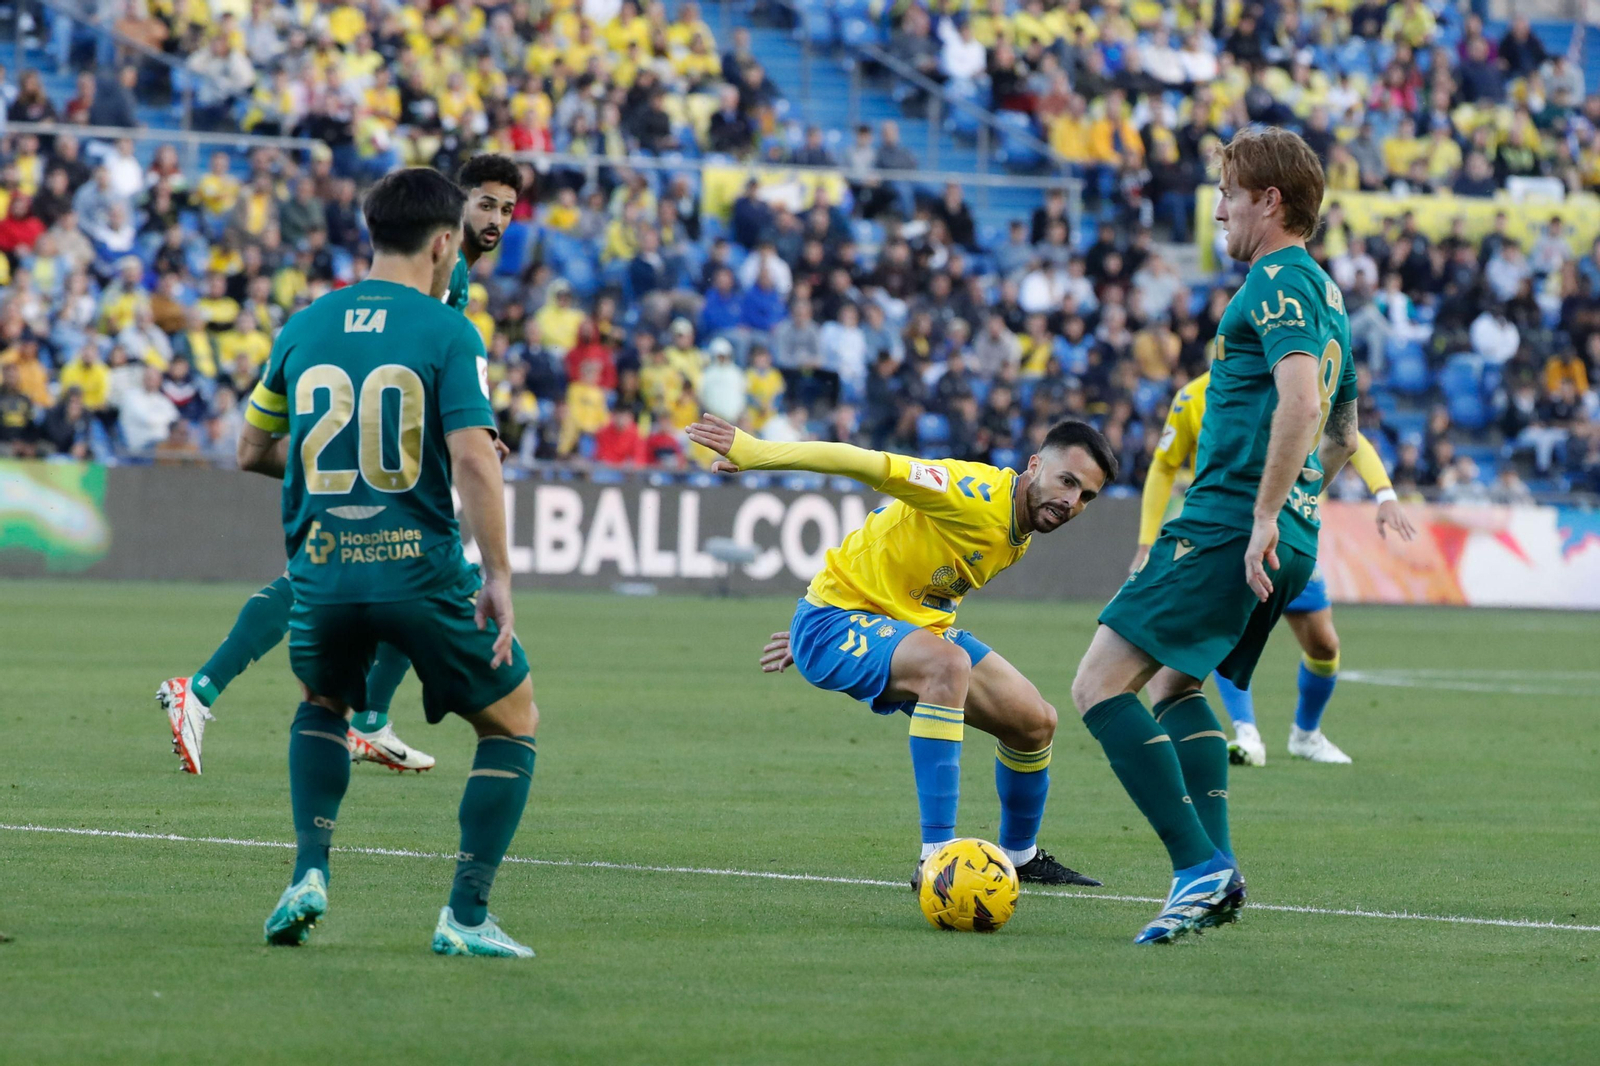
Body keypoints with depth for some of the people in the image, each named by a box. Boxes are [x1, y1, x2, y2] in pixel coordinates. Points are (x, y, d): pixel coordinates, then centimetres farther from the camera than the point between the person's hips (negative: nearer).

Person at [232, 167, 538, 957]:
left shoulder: (302, 329, 8)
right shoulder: (447, 333, -5)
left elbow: (252, 451, 18)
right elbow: (472, 462, -16)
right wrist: (498, 577, -12)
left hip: (323, 570, 4)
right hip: (421, 568, -4)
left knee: (321, 705, 33)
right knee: (513, 721, 15)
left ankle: (308, 873, 13)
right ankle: (466, 915, 4)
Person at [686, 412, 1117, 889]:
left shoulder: (1018, 540, 5)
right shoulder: (975, 492, -25)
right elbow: (865, 464, -32)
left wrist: (811, 630, 21)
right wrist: (752, 452, -40)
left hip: (916, 625, 10)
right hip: (835, 619, -10)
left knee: (1035, 722, 8)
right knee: (948, 663, -39)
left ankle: (1020, 855, 34)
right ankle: (936, 858, -40)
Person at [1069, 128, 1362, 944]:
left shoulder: (1277, 282, -9)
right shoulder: (1325, 294, 21)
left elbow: (1300, 395, -25)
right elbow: (1342, 435, 30)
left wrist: (1264, 516, -26)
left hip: (1226, 524, -10)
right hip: (1291, 543, 10)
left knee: (1100, 686, -12)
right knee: (1175, 684, 24)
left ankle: (1201, 868, -19)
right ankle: (1215, 874, 10)